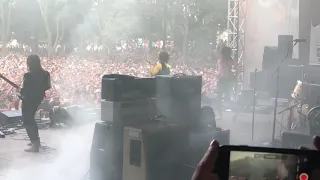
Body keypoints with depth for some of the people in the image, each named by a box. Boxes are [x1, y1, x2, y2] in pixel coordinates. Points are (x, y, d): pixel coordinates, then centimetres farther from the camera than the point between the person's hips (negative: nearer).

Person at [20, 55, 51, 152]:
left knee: (27, 121, 3)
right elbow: (47, 86, 7)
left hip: (28, 100, -8)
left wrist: (21, 91, 3)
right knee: (30, 118, 25)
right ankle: (36, 140, 30)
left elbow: (24, 90, -18)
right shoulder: (45, 74, -1)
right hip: (37, 99, 8)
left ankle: (35, 145, -2)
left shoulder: (28, 76, -22)